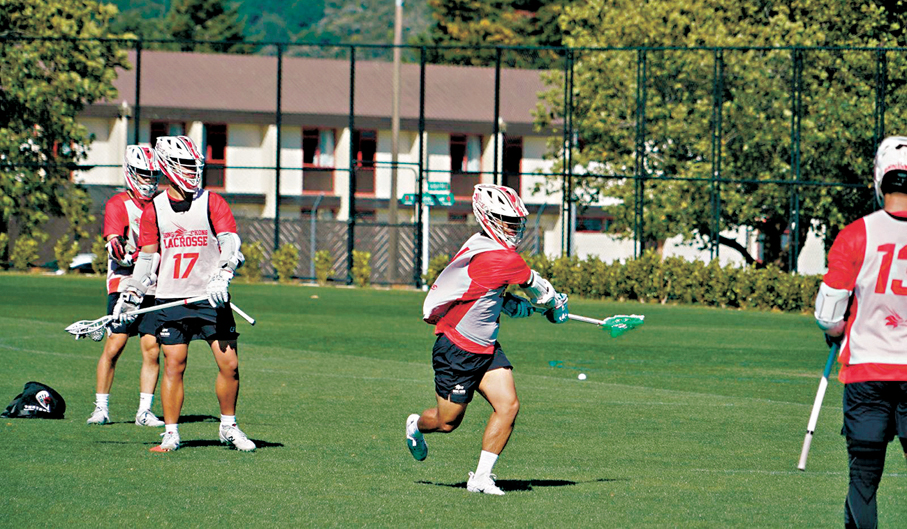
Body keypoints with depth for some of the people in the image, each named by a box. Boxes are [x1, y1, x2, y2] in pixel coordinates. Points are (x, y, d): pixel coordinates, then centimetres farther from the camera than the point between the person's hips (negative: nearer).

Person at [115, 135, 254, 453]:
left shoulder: (213, 203, 1)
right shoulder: (154, 210, 7)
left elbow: (231, 244, -9)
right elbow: (146, 256, 14)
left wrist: (221, 276, -26)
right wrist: (130, 296, 9)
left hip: (211, 298, -1)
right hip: (170, 300, 1)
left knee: (229, 364, -4)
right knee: (174, 365, -4)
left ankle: (228, 427, 13)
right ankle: (171, 433, 4)